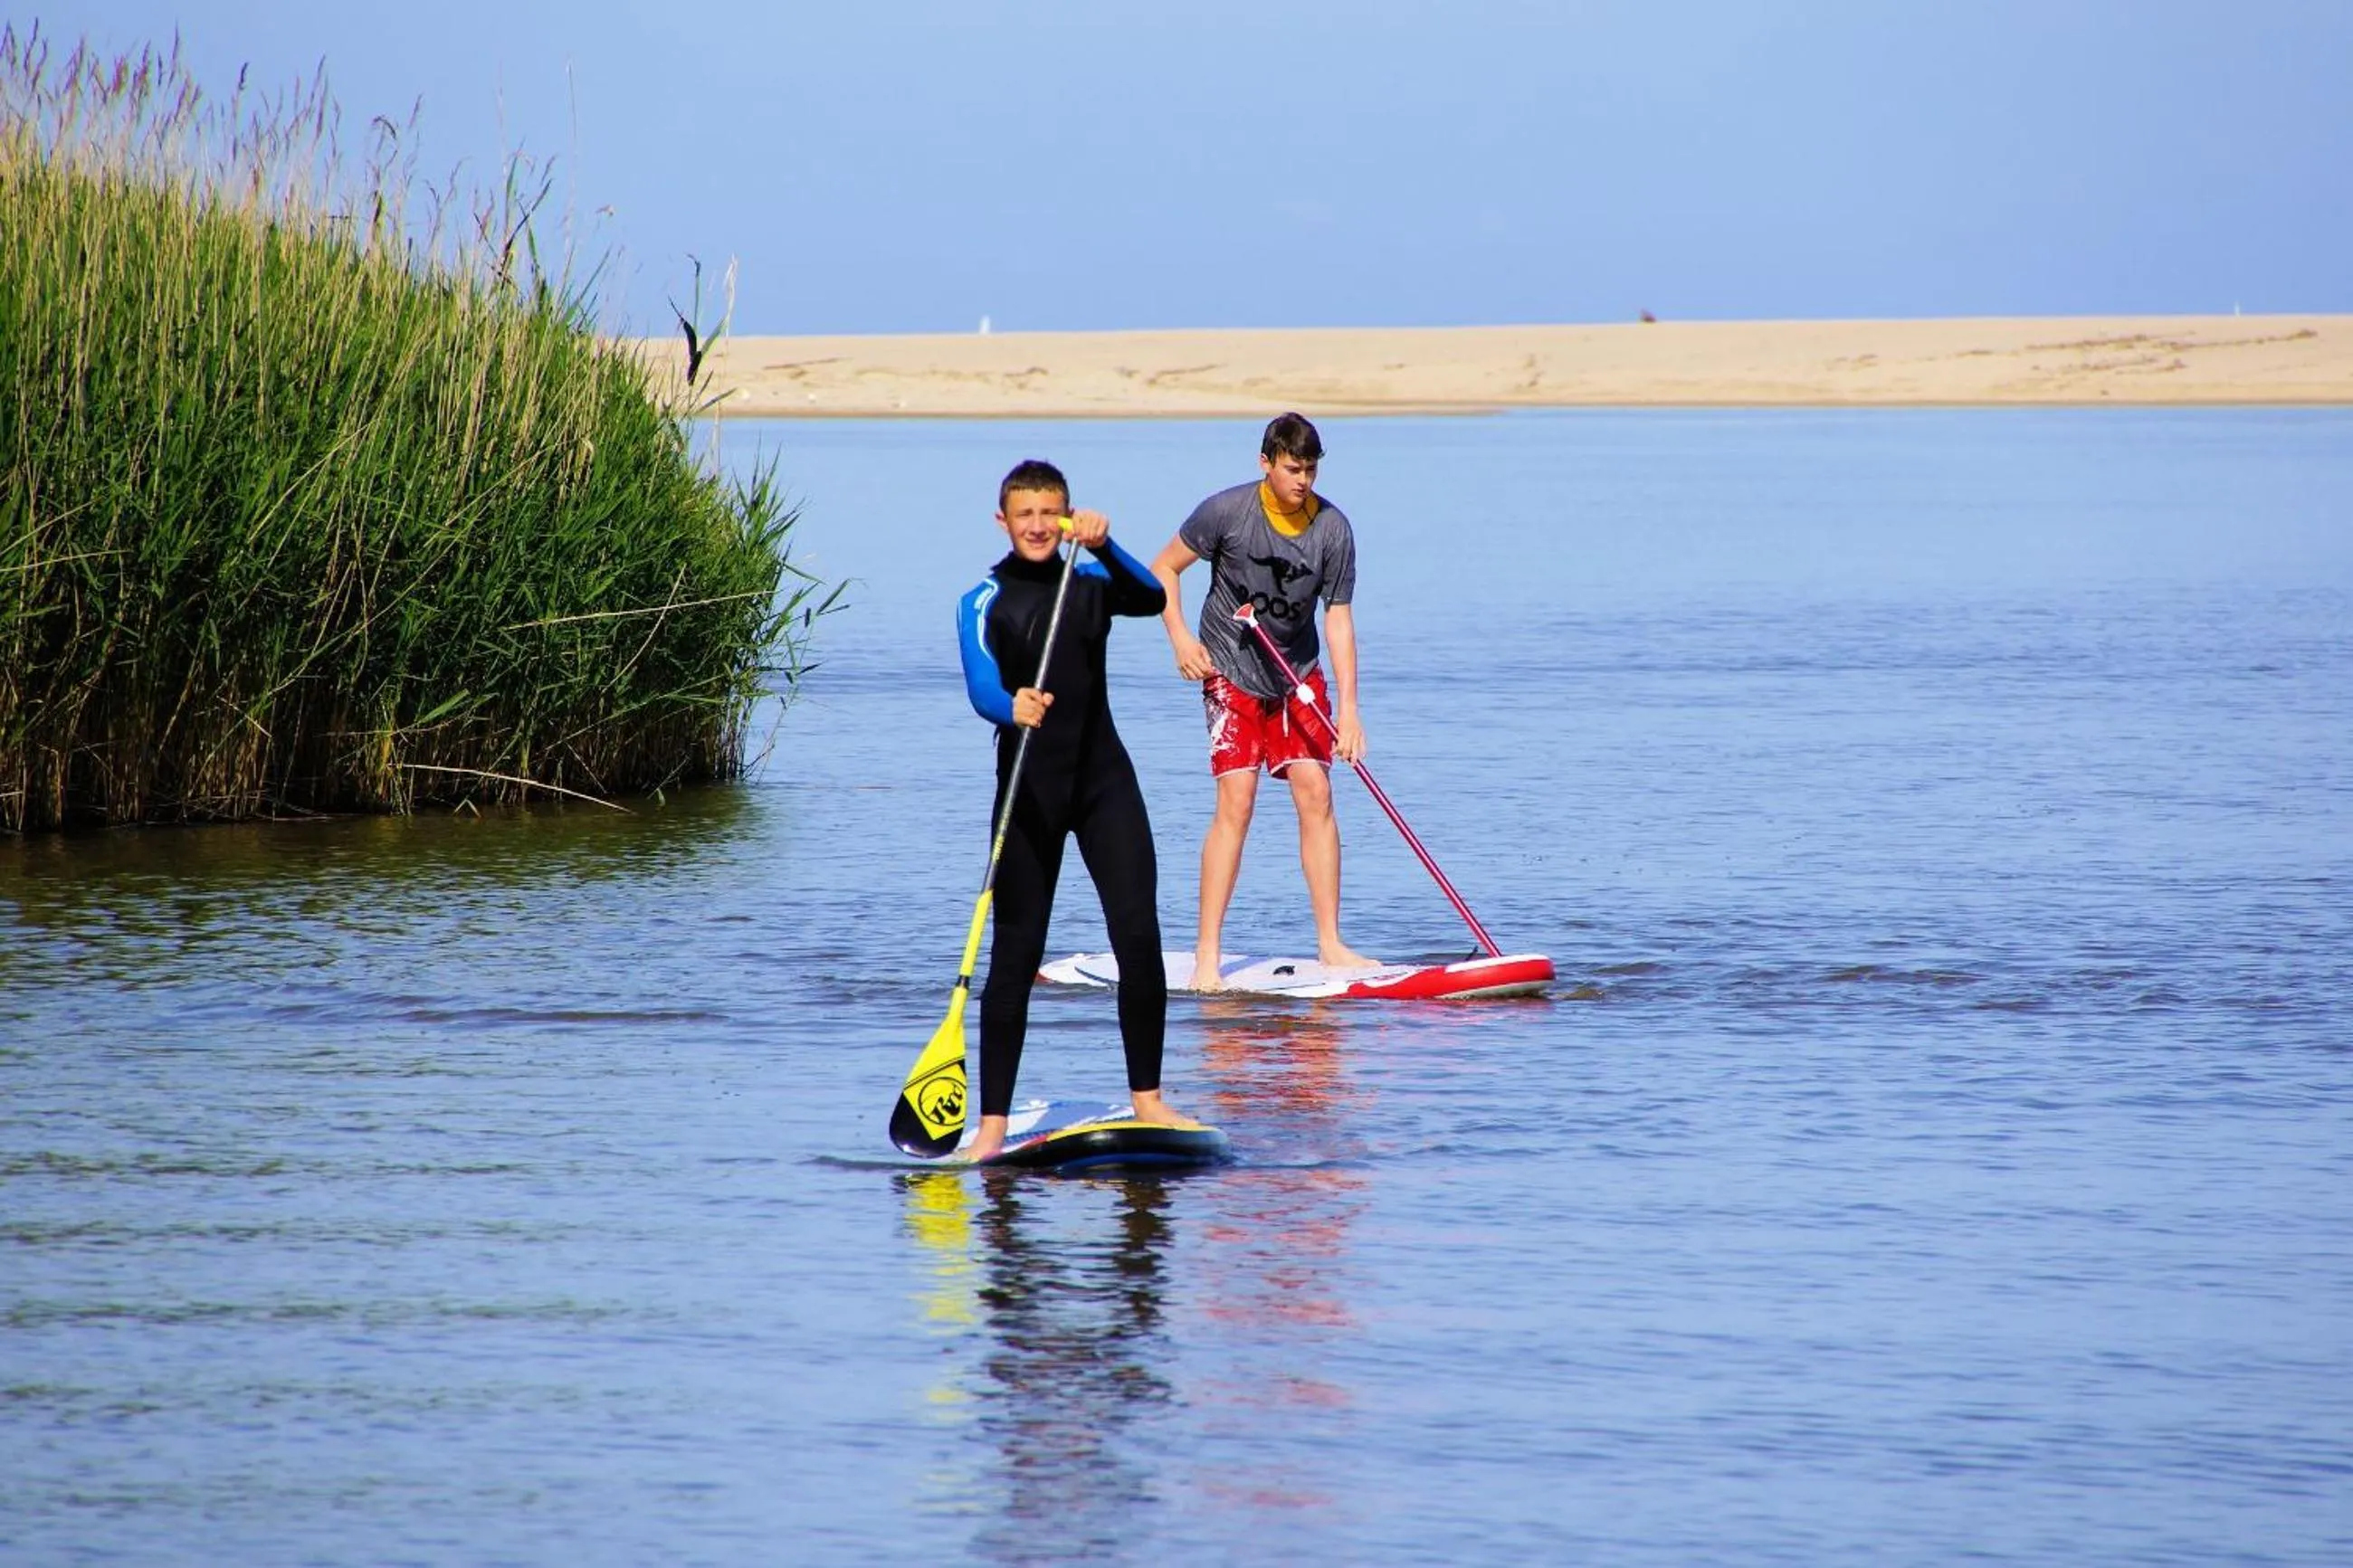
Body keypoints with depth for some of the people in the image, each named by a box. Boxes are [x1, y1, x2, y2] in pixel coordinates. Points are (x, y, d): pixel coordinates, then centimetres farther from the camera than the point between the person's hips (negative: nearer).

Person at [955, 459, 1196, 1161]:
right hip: (1029, 786, -2)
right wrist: (1012, 708, -40)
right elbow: (981, 685, -18)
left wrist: (1104, 545, -29)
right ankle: (992, 1122, 0)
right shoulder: (985, 603, -2)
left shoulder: (1091, 582, 6)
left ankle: (1146, 1098, 6)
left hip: (1104, 775, 2)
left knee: (1139, 938, -6)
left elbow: (1150, 597, -14)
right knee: (1015, 954, -3)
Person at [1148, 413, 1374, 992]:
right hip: (1230, 671, -3)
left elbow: (1338, 619, -8)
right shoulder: (1226, 511, -16)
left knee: (1315, 793, -5)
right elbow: (1163, 568, -3)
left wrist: (1348, 708, -16)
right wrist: (1181, 639, -15)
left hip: (1299, 674, 3)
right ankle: (1207, 955, -12)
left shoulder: (1333, 529, -10)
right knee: (1236, 799, -13)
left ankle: (1329, 944, 1)